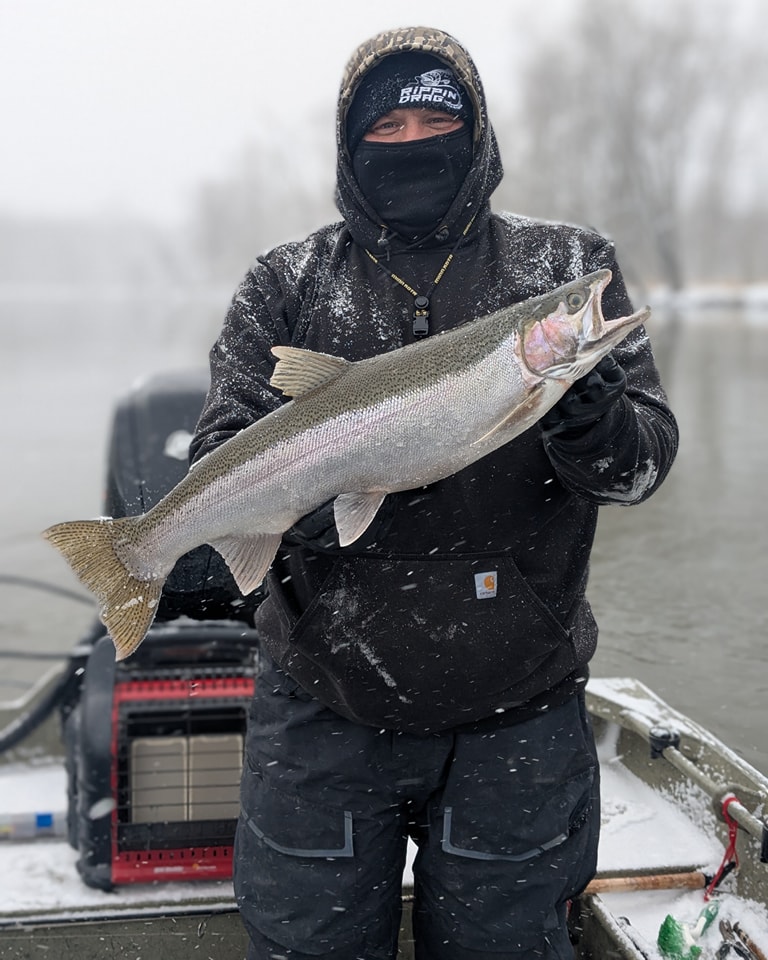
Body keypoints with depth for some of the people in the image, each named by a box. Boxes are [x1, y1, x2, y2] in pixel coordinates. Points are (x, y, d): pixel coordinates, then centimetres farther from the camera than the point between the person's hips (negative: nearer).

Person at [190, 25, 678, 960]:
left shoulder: (568, 267, 3)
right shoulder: (287, 286, 4)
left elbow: (642, 462, -4)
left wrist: (582, 409, -27)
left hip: (517, 715, 0)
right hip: (324, 708, 0)